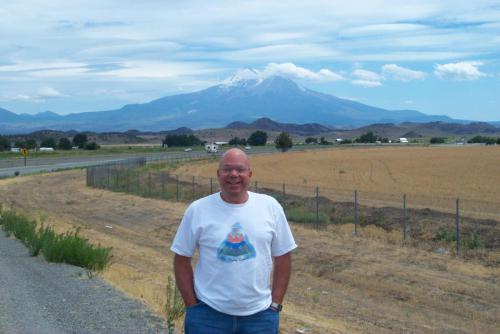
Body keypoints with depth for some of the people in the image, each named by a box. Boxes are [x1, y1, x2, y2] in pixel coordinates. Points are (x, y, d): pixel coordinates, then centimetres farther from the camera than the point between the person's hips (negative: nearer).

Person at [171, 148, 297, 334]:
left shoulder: (270, 207, 0)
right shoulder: (198, 210, -5)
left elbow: (282, 258, 5)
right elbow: (182, 260, 1)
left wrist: (275, 304, 2)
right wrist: (192, 306, -2)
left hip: (260, 315, 2)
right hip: (208, 315, -1)